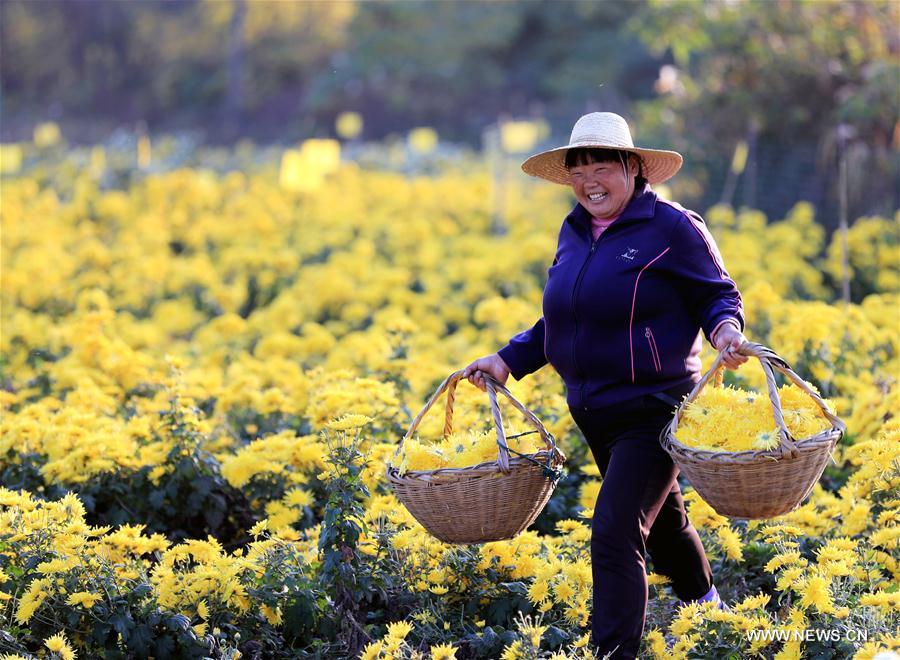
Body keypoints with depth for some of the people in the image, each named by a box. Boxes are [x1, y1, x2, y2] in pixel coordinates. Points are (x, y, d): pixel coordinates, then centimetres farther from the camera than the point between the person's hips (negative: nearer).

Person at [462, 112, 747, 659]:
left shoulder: (671, 228, -12)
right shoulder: (575, 233, 9)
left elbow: (719, 295, -6)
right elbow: (562, 321, 18)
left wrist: (726, 328, -28)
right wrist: (509, 359, 8)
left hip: (652, 411, -7)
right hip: (595, 415, 8)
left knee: (615, 536, -16)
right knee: (663, 519, 25)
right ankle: (705, 605, 49)